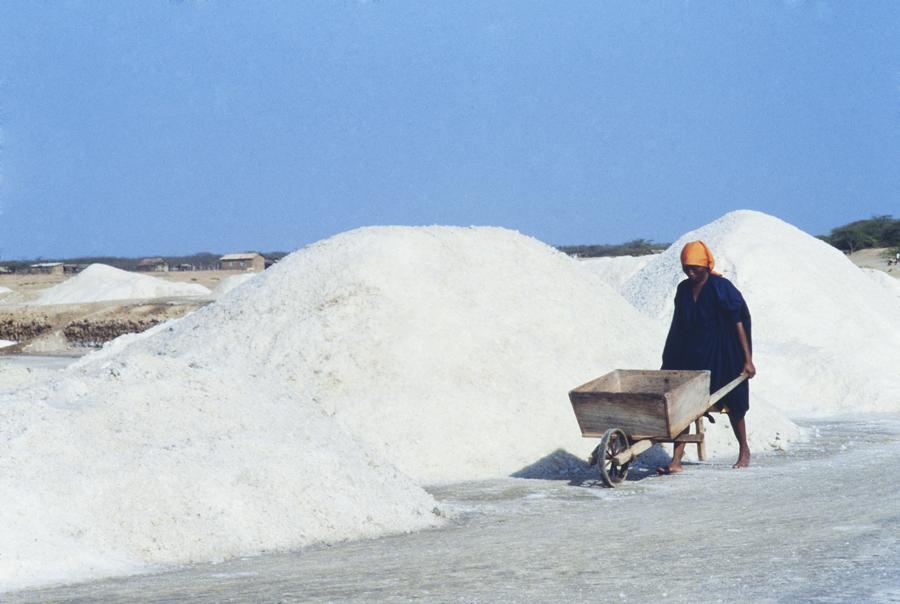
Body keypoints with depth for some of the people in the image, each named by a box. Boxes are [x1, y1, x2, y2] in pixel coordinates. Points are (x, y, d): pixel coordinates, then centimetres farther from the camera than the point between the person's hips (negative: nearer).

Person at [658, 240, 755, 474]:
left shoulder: (721, 288, -13)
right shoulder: (683, 290, 4)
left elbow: (739, 324, -12)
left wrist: (748, 360, -15)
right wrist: (671, 358, 15)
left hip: (721, 357, -5)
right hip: (691, 356, 5)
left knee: (733, 405, 10)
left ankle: (744, 451, 31)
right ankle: (676, 460, -8)